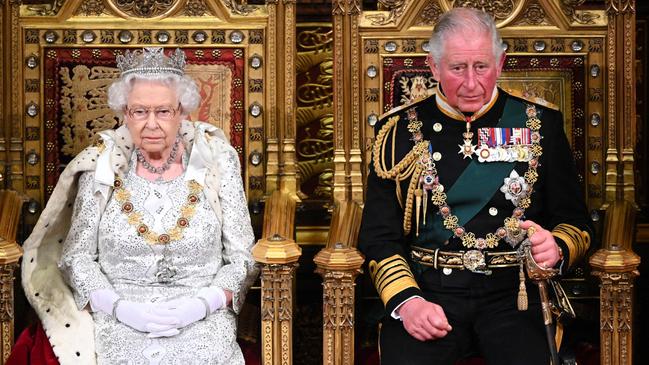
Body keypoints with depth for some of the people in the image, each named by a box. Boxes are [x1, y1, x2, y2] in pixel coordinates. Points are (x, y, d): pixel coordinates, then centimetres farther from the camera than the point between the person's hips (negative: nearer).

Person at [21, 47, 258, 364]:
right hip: (119, 325, 0)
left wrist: (201, 304, -12)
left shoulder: (215, 163, 2)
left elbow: (243, 259, 4)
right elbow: (76, 256, 5)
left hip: (203, 326, 0)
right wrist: (120, 308, -11)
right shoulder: (102, 166, 4)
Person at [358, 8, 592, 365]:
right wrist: (406, 301, -11)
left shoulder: (540, 125, 9)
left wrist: (556, 248, -12)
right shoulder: (400, 130, 8)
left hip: (513, 294, 1)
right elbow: (379, 235, 5)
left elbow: (574, 220, 12)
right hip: (426, 290, 0)